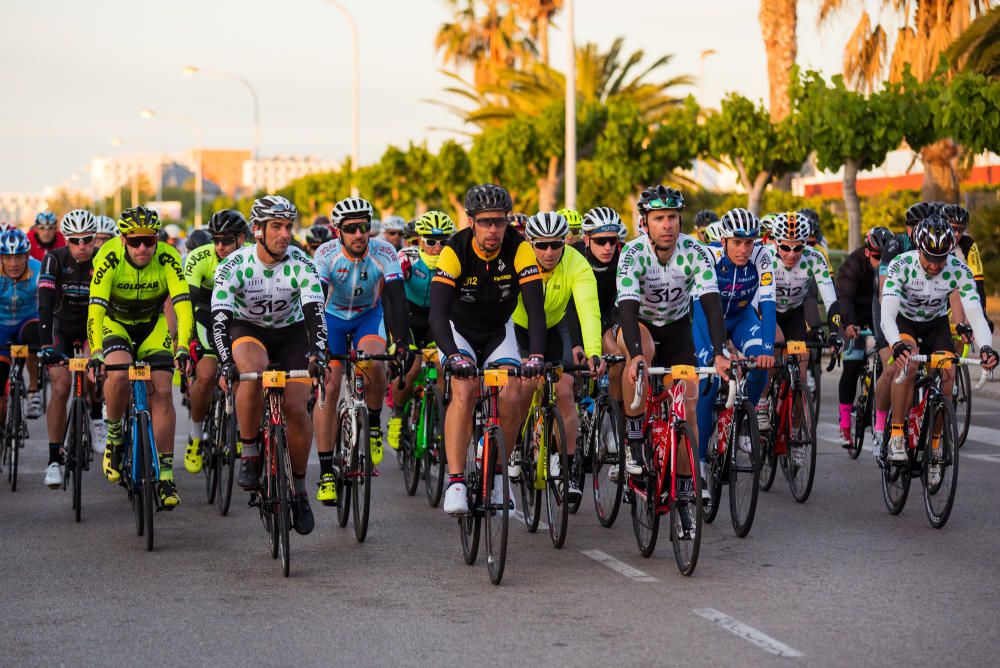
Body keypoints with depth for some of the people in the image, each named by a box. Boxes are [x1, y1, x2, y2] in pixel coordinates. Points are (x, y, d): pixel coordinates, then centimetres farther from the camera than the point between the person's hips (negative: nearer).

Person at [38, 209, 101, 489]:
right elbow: (45, 305, -31)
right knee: (60, 388, -16)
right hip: (61, 327, 0)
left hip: (92, 326, 0)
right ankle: (54, 459, -11)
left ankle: (97, 419, 0)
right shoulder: (55, 260, -22)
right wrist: (45, 344, -42)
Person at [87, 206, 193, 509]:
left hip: (153, 325, 1)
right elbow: (95, 308, -35)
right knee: (119, 375, -30)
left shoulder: (167, 258, -25)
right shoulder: (109, 257, -28)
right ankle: (114, 435, -3)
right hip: (114, 322, -1)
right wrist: (96, 354, -47)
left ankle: (165, 473, -5)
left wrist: (182, 348, -45)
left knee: (162, 392, -12)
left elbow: (183, 304, -32)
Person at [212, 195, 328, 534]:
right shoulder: (234, 265, -25)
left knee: (297, 410, -13)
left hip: (290, 331, 1)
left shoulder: (301, 264, -22)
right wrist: (226, 363, -47)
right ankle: (249, 453, -18)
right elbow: (219, 318, -32)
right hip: (246, 330, -1)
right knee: (253, 372, -37)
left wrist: (317, 354, -47)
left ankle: (299, 489, 7)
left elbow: (315, 312, -30)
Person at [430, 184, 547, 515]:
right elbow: (437, 313, -34)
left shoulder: (519, 249, -23)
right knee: (464, 390, -27)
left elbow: (536, 307, -29)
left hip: (498, 332, 2)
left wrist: (536, 354, -45)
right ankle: (455, 482, -26)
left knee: (511, 397, -19)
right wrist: (453, 356, -51)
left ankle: (496, 473, 3)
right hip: (459, 330, -2)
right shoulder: (455, 251, -27)